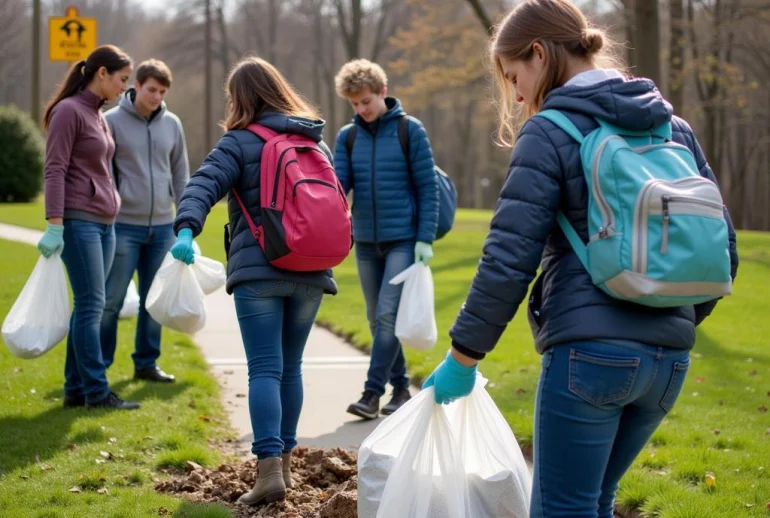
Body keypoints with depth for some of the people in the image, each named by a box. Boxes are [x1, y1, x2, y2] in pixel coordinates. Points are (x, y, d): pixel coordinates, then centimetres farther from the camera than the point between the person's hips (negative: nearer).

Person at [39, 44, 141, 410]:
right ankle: (97, 391, -5)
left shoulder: (98, 115, 17)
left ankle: (75, 388, 11)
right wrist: (54, 225, -19)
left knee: (88, 306, 7)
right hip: (79, 220, -8)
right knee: (91, 305, -8)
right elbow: (54, 171, -13)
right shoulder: (68, 111, -8)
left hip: (104, 223, 8)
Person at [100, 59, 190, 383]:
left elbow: (180, 174, 13)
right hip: (124, 225, -4)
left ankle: (146, 362, 19)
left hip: (162, 226, 4)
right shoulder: (112, 121, -4)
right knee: (111, 299, -2)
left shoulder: (172, 124, 8)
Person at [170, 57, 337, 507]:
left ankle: (270, 468, -17)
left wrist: (186, 229, -32)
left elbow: (204, 185, -19)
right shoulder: (317, 143, 16)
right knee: (291, 367, 15)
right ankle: (284, 461, 22)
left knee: (265, 370, -7)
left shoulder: (240, 142, -2)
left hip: (258, 271, -5)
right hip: (311, 272, 5)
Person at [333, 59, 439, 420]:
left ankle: (372, 392, -8)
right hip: (366, 242, 5)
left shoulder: (409, 130, -4)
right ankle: (400, 386, 22)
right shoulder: (347, 136, 6)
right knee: (377, 319, 10)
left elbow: (428, 187, -4)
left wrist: (425, 239, -10)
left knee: (388, 316, -11)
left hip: (403, 240, -5)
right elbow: (337, 184, -2)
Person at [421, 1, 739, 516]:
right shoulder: (674, 126, 12)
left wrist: (463, 357, -5)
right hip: (670, 357, 7)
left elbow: (509, 260, -12)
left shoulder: (550, 131, -6)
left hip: (589, 352, -7)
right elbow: (721, 248, 12)